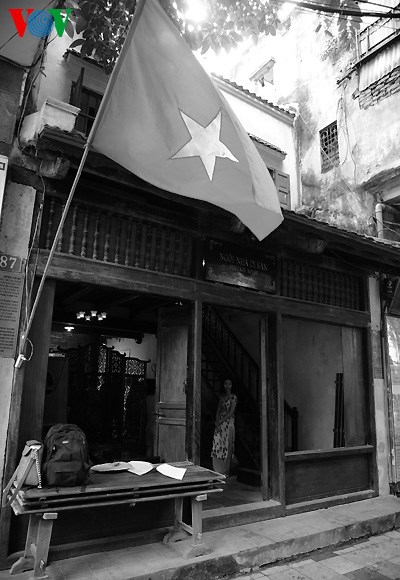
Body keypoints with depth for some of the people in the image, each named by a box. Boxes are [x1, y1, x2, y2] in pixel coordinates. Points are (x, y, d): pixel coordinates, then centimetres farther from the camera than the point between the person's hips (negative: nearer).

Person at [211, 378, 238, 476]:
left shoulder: (233, 397, -3)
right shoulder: (222, 396, 13)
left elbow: (231, 413, -9)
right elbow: (218, 410, 10)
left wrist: (220, 422, -11)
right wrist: (217, 422, -5)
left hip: (228, 422, -5)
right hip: (219, 423, 5)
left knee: (226, 446, -2)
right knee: (217, 445, 0)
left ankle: (225, 471, 8)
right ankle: (217, 470, 8)